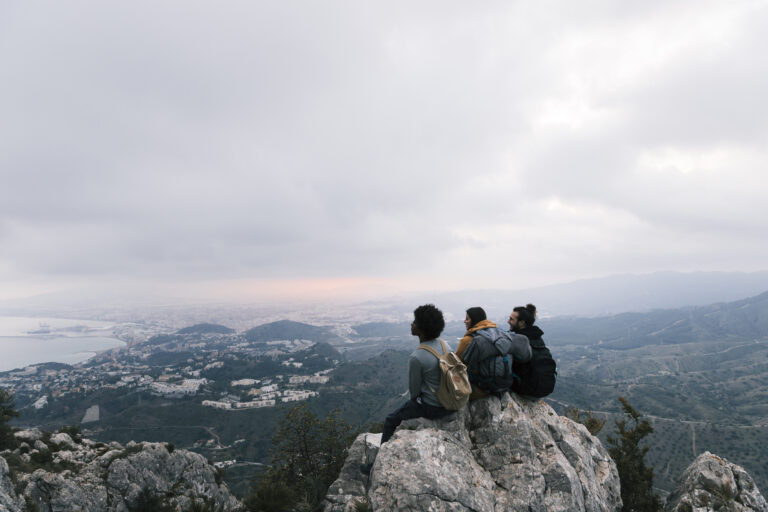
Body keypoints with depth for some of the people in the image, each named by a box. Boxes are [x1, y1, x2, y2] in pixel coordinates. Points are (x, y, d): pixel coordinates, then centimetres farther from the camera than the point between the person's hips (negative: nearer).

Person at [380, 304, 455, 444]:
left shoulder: (416, 357, -28)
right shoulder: (443, 345, -4)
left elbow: (414, 389, -14)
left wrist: (415, 399, 9)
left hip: (432, 407, -7)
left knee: (391, 420, 12)